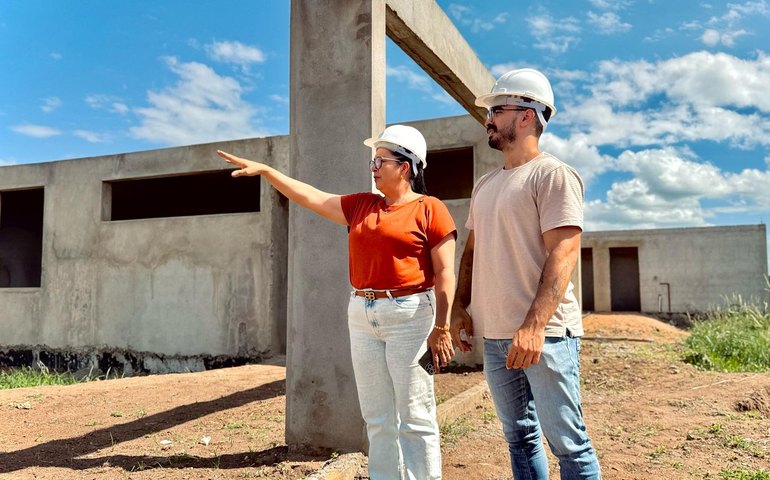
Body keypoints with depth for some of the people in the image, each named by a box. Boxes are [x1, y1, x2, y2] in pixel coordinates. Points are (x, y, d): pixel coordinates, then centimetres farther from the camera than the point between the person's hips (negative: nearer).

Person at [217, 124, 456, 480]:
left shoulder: (430, 209, -5)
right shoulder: (360, 206, 14)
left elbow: (445, 273, -8)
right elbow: (311, 197, 15)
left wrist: (441, 328, -13)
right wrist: (265, 170, 11)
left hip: (409, 317, -6)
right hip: (363, 316, 6)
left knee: (415, 418, 1)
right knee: (378, 419, 13)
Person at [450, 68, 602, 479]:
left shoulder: (552, 174, -6)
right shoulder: (485, 185, 17)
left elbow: (563, 254, -16)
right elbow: (472, 252, 20)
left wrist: (534, 326, -24)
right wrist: (460, 307, 7)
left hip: (544, 334, -7)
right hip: (493, 336, 7)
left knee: (567, 442, 0)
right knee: (519, 437, 16)